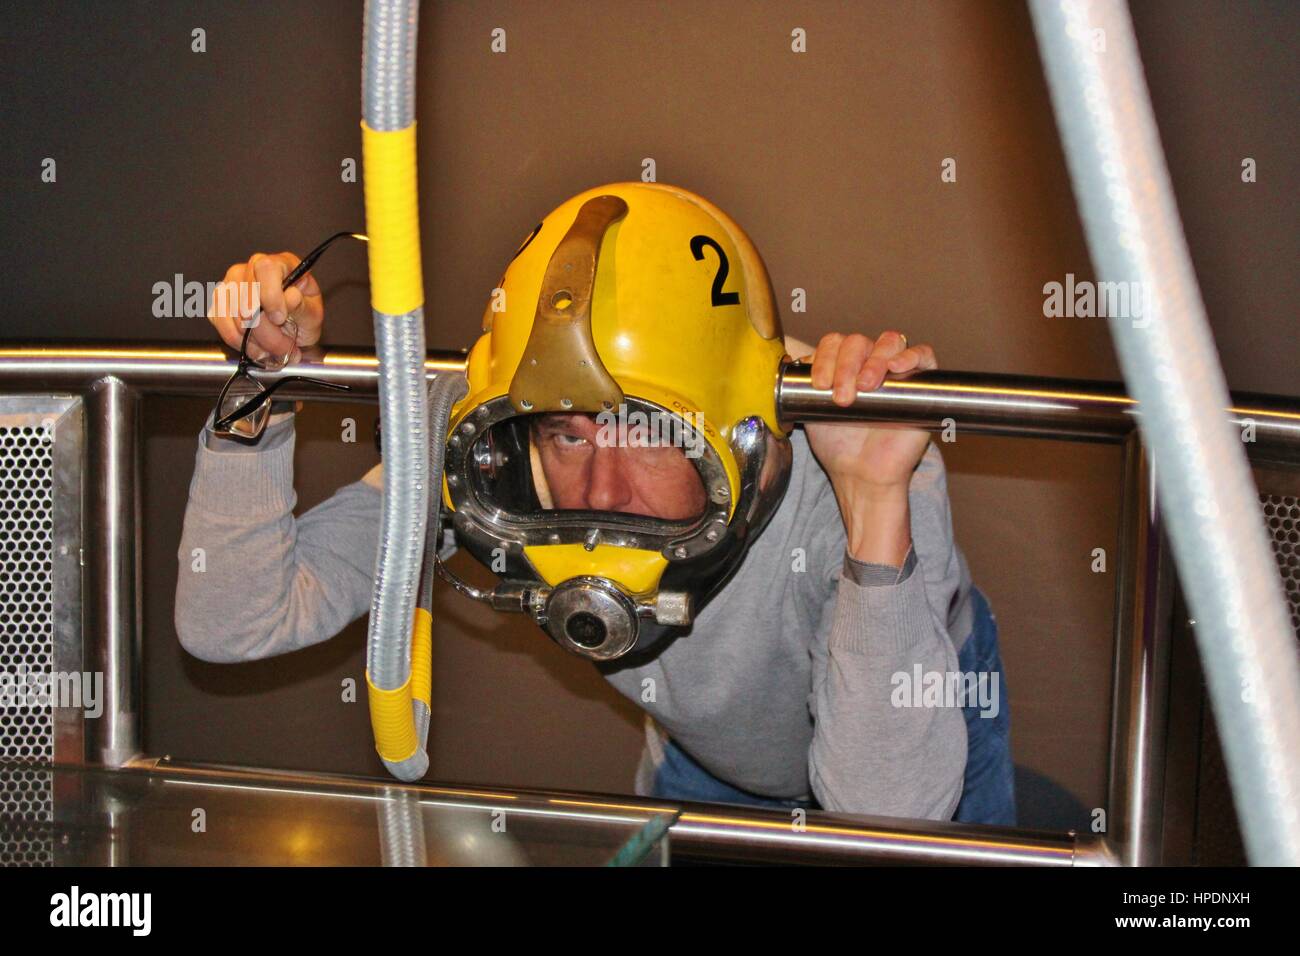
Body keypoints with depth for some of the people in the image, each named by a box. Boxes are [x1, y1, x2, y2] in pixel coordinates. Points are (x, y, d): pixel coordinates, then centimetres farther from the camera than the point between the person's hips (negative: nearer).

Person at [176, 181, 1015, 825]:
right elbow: (234, 623, -29)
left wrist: (876, 499, -58)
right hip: (703, 750, 2)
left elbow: (888, 818, -51)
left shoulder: (841, 476, -44)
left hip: (930, 716, -2)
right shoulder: (497, 465, -33)